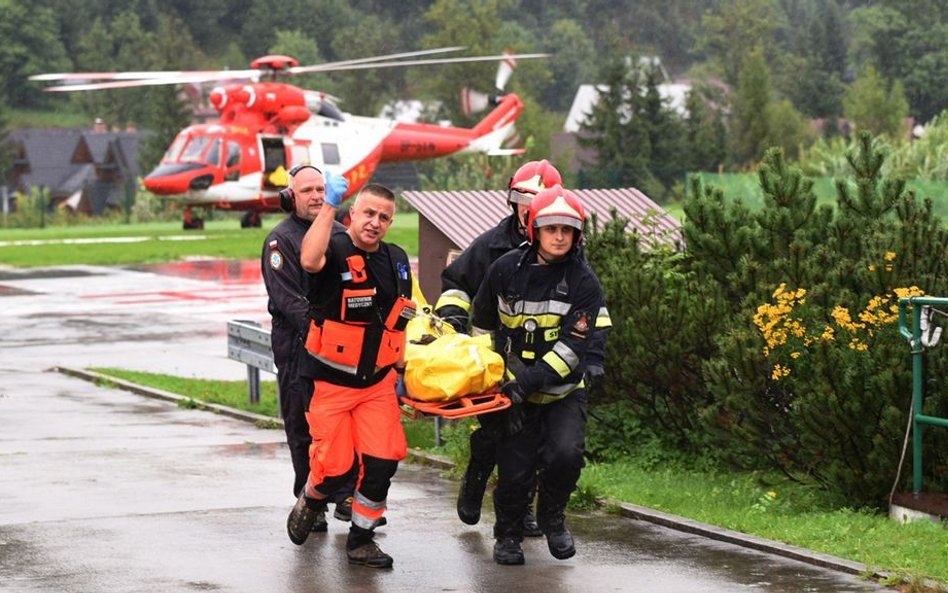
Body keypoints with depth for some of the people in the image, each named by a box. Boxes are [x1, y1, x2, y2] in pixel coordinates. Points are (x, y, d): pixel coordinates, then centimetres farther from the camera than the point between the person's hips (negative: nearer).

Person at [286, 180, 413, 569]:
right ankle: (309, 504, 30)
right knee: (334, 467, -5)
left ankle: (361, 539, 12)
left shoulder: (397, 261, 6)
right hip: (330, 381, -5)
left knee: (383, 461, -5)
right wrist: (330, 205, -39)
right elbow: (310, 261, -40)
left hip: (377, 382, 5)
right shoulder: (335, 250, -14)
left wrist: (400, 372, 17)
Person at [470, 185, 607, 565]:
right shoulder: (506, 269, -3)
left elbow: (573, 348, -18)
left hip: (563, 392, -1)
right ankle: (508, 535, 22)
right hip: (514, 390, 1)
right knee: (515, 471, -4)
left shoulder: (584, 283, -11)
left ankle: (552, 516, 6)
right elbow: (483, 322, 15)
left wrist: (529, 381, -27)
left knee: (565, 453, -23)